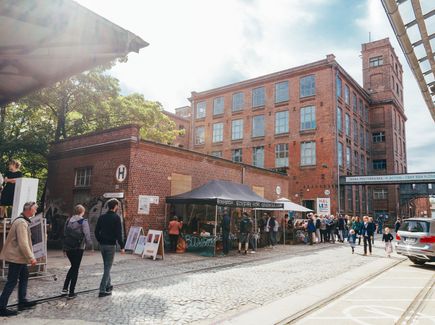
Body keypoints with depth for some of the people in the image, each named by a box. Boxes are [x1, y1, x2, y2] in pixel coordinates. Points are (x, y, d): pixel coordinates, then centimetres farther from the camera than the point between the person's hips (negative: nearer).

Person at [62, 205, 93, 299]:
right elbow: (87, 235, -15)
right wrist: (90, 245, -3)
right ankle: (71, 293, 8)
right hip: (78, 248, -5)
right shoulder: (83, 221, -9)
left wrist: (65, 247, 16)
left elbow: (64, 234, 11)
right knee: (75, 269, 5)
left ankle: (65, 288, 18)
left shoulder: (68, 221, 7)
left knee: (73, 266, 23)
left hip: (68, 248, 5)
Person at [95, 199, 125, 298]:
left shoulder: (102, 217, 7)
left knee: (106, 266, 20)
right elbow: (119, 234, -15)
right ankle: (102, 290, -2)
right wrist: (122, 247, -10)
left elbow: (96, 231, 9)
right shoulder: (116, 218, -11)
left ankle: (108, 285, 32)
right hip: (111, 245, -6)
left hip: (102, 245, 6)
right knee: (107, 267, -1)